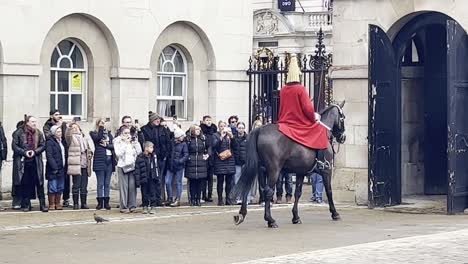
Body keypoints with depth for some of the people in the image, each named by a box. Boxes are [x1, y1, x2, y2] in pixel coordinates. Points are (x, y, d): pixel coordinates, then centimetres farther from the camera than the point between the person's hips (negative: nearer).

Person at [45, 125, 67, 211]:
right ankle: (51, 205, -1)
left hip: (61, 169, 8)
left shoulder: (61, 141, 17)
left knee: (60, 188, 10)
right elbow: (49, 156, -16)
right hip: (53, 169, -8)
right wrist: (54, 167, -21)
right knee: (52, 188, -5)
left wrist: (65, 167, 11)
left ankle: (57, 204, 17)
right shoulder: (50, 142, -8)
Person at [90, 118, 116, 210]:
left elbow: (114, 145, 7)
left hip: (109, 160, 4)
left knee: (107, 183, 5)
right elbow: (98, 138, -16)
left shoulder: (109, 133, 17)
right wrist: (101, 128, -10)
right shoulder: (94, 133, 6)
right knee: (100, 183, -3)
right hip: (100, 160, -4)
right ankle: (100, 202, 0)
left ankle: (106, 202, 7)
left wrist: (106, 145, -8)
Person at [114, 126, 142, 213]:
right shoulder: (118, 142, 3)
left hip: (132, 166, 3)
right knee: (123, 186, -5)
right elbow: (118, 153, -12)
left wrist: (135, 142, -4)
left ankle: (132, 206, 2)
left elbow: (139, 152, 5)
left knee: (132, 186, -3)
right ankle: (124, 207, -2)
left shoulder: (133, 141, 13)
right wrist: (125, 143, -12)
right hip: (122, 166, -3)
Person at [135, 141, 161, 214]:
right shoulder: (140, 158, -9)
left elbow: (156, 167, 12)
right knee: (145, 194, 6)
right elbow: (137, 170, -8)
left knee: (153, 193, 2)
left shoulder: (153, 156, 4)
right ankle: (145, 207, 17)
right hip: (144, 179, -3)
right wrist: (137, 181, -11)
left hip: (152, 178, 3)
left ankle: (153, 207, 8)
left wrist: (158, 177, 9)